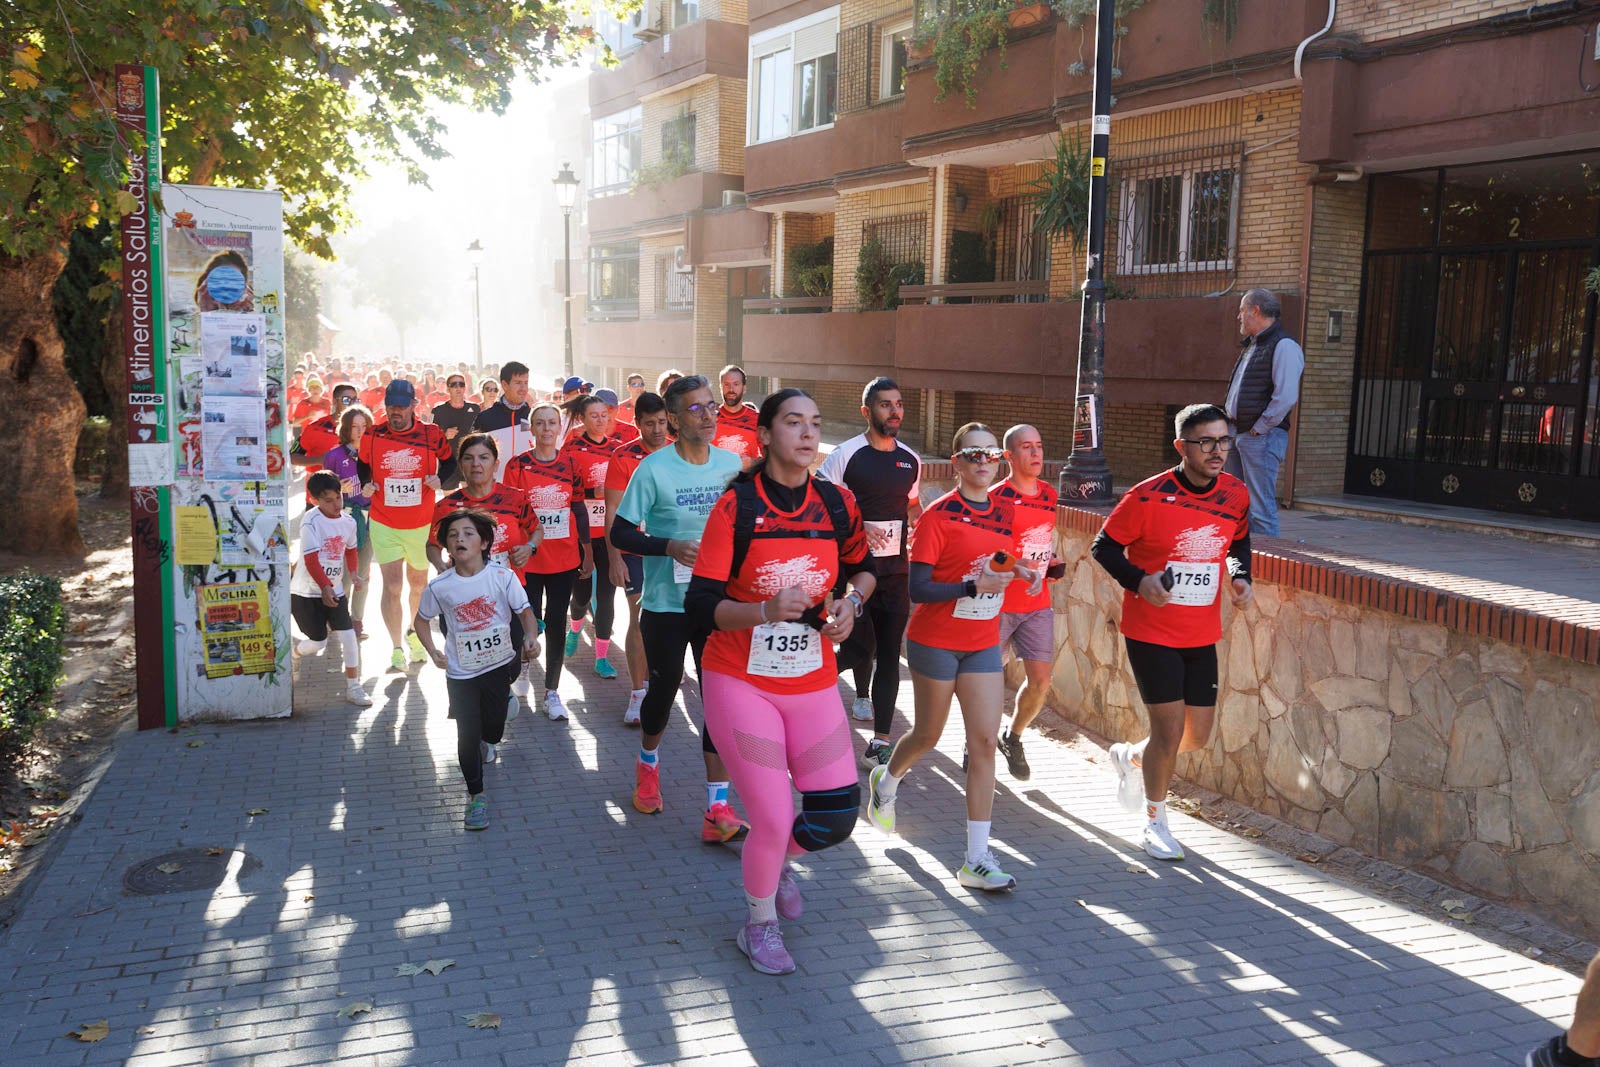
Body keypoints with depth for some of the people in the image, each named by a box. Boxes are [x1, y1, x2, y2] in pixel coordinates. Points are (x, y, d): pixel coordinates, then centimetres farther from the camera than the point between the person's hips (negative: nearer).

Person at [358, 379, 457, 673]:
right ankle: (397, 649, 2)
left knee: (418, 584, 16)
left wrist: (439, 478, -10)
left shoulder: (431, 435, -6)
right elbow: (363, 464, 13)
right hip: (384, 524, -1)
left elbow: (449, 461, 9)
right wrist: (366, 484, -7)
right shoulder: (372, 436, -4)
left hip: (421, 524, 1)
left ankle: (414, 634, 42)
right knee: (391, 586, -8)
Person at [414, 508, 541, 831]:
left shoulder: (503, 577, -14)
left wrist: (531, 638, -26)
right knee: (467, 737, -1)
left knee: (493, 730, 12)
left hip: (498, 666, 0)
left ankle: (487, 741, 51)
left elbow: (525, 612, -7)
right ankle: (476, 796, 16)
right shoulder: (439, 587, -11)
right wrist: (433, 653, -7)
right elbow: (421, 620, 6)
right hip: (460, 673, 0)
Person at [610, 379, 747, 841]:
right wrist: (671, 547, -22)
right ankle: (648, 764, 46)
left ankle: (718, 809, 2)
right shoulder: (653, 469, -11)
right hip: (666, 604, -2)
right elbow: (620, 533, -9)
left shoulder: (730, 464, 2)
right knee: (664, 690, 14)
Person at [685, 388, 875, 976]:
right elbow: (700, 605, -15)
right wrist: (765, 610, -30)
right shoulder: (736, 505, -12)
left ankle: (775, 860, 39)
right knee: (773, 819, -5)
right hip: (742, 684, -4)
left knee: (836, 818, 2)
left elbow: (863, 566, 19)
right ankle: (759, 924, 27)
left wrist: (851, 601, -1)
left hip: (813, 684, 4)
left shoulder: (837, 503, 0)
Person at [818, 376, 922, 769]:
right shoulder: (845, 455, -8)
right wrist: (855, 530, -20)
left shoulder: (911, 460, 8)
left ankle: (878, 745, 10)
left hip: (895, 570, 5)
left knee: (889, 654, 3)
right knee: (861, 648, -9)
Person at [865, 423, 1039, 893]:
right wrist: (974, 586, -29)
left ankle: (978, 859, 2)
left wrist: (1013, 568, -1)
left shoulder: (1005, 511, 3)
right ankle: (886, 780, 47)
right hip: (935, 640, -4)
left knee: (984, 741, -3)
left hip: (982, 643, 5)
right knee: (928, 735, 12)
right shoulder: (938, 515, -15)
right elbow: (918, 589, -19)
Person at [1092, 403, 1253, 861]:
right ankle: (1156, 822, 20)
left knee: (1197, 735, 10)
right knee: (1170, 730, -3)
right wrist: (1138, 581, -22)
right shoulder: (1148, 496, -17)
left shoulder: (1236, 494, -1)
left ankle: (1131, 758, 41)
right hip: (1151, 631, -5)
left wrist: (1240, 576, -1)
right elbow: (1104, 546, -7)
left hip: (1202, 636, 5)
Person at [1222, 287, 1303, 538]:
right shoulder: (1251, 345, 19)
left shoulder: (1284, 346, -11)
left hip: (1261, 436, -10)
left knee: (1261, 508, -7)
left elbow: (1286, 397, -20)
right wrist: (1230, 427, 15)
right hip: (1236, 433, 10)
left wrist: (1259, 429, -16)